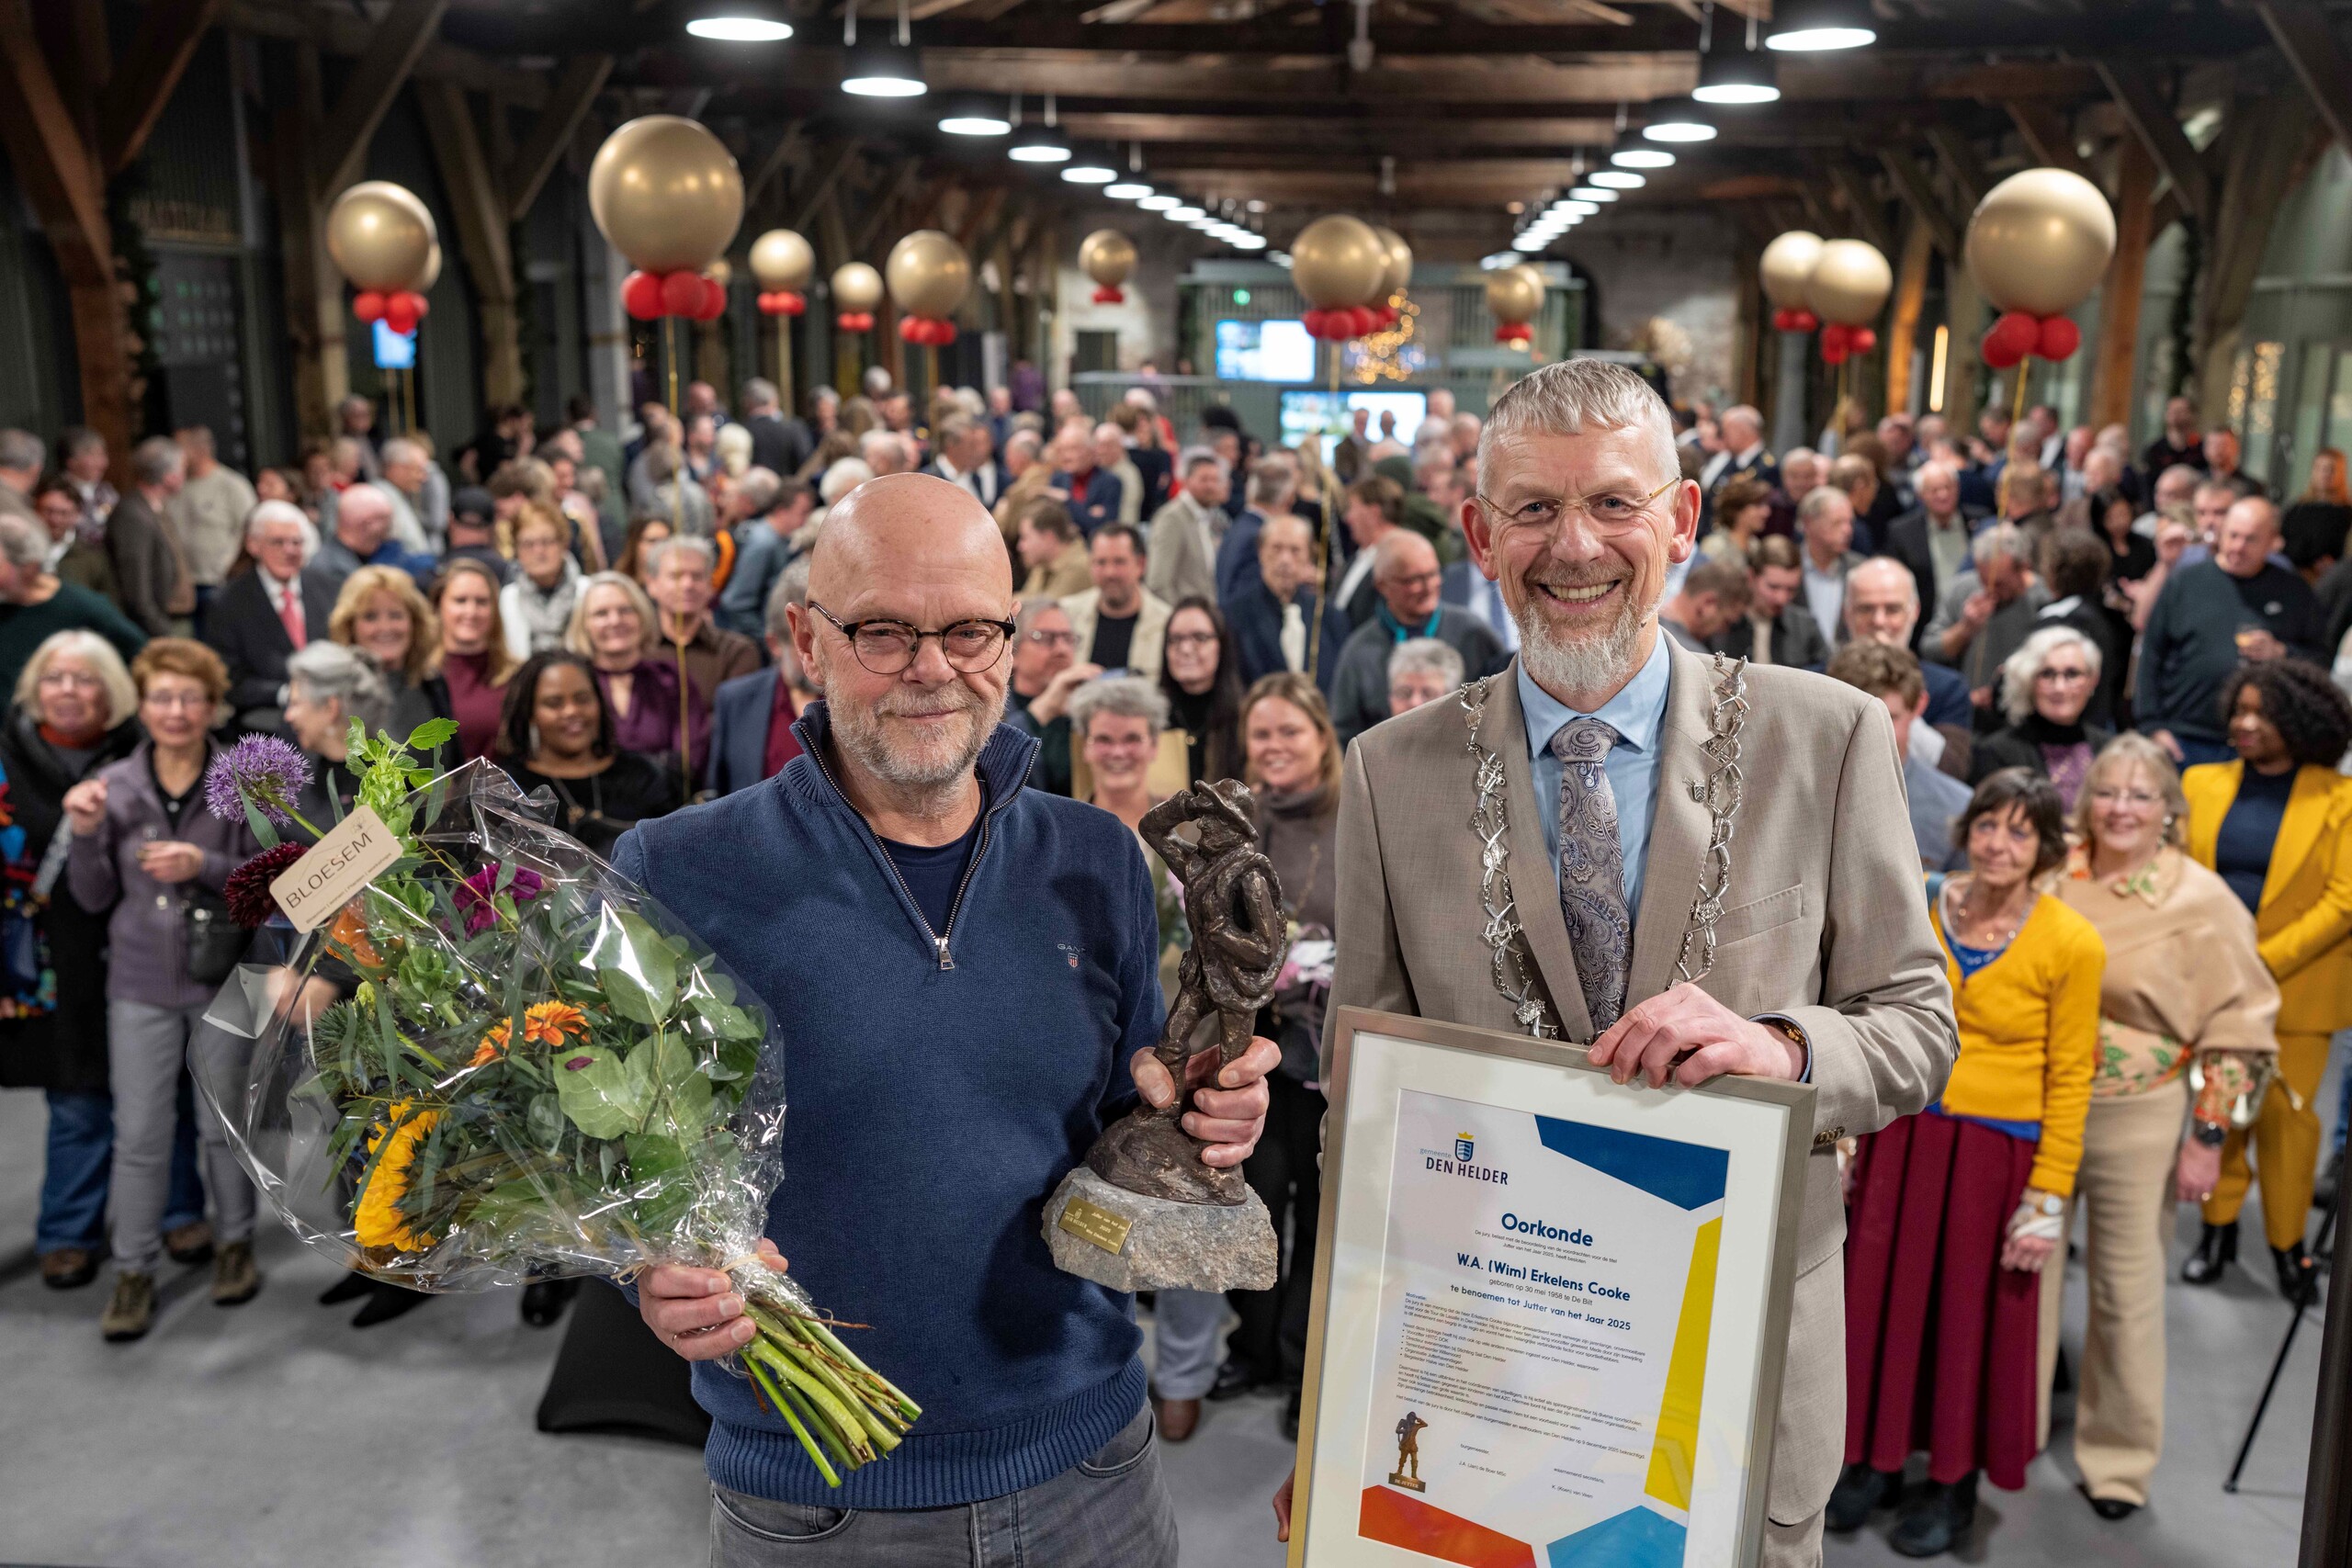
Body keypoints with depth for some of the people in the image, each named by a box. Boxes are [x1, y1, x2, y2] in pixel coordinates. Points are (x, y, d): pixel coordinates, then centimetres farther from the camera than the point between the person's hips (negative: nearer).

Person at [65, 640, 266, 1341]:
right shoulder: (113, 786, 0)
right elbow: (95, 898, 3)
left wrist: (205, 866, -21)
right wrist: (85, 835, -13)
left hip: (223, 977, -1)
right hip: (141, 983, 1)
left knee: (225, 1124, 11)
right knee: (139, 1135, 4)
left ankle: (235, 1243, 29)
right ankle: (133, 1272, 17)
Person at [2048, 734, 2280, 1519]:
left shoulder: (2202, 902, -8)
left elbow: (2239, 1030, -5)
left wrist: (2208, 1137, -7)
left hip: (2137, 1120, -3)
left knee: (2127, 1292, 8)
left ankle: (2118, 1458, 26)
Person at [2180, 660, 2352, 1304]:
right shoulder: (2202, 784, 6)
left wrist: (2265, 961, -15)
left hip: (2294, 988, -2)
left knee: (2286, 1113, 2)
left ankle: (2287, 1240, 18)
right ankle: (2218, 1226, 23)